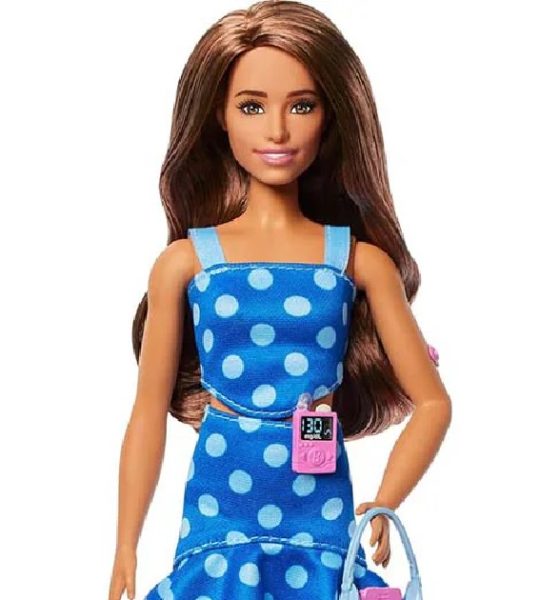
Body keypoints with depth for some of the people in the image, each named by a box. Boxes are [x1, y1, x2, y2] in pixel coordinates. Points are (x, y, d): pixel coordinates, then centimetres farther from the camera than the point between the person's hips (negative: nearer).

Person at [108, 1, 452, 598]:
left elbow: (432, 402, 3)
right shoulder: (184, 261, -2)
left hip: (322, 522, 1)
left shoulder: (360, 260, -1)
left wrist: (381, 507, -7)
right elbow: (149, 413, 2)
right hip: (217, 510, 0)